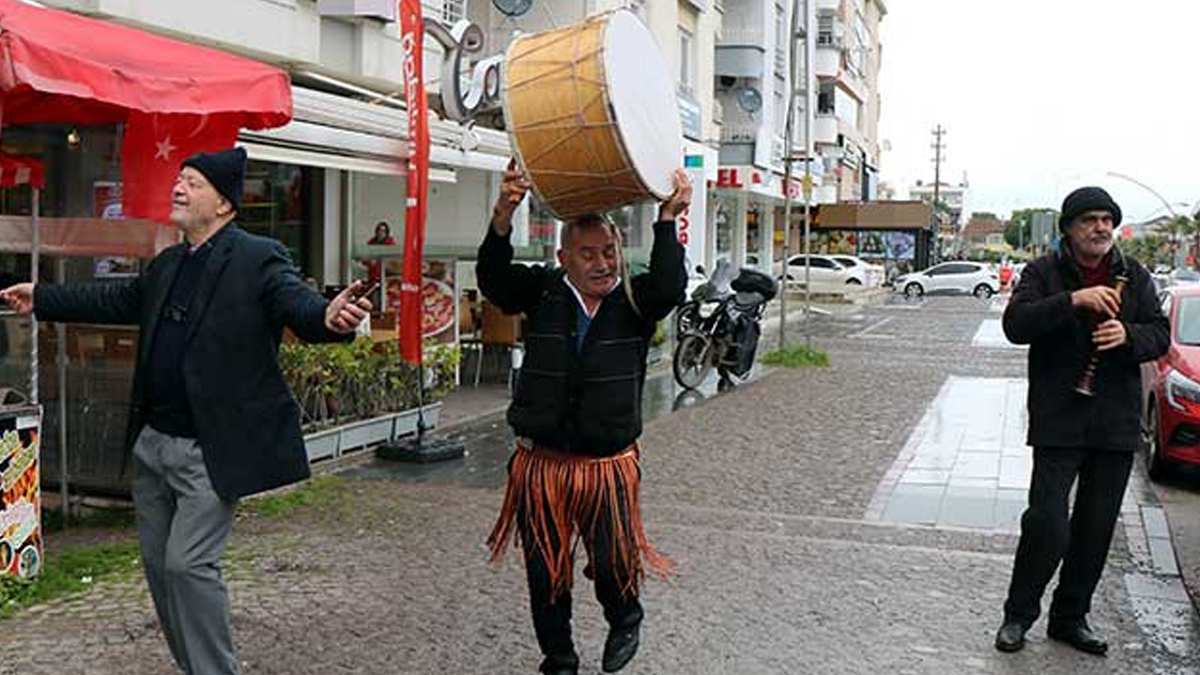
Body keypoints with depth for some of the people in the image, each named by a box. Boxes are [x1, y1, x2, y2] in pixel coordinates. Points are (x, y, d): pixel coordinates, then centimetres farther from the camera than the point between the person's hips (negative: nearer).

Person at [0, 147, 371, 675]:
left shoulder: (259, 259, -10)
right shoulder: (166, 266, 12)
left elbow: (301, 307, -23)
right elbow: (116, 301, 26)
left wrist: (329, 317, -45)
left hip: (211, 451, -8)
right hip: (153, 442, 8)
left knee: (188, 562, -11)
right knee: (158, 561, 16)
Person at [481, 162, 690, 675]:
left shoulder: (633, 301, -1)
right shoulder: (543, 293, -1)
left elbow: (670, 287, -21)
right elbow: (493, 278, -16)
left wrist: (666, 221, -25)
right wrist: (503, 217, -30)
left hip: (609, 465, -1)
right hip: (541, 463, 1)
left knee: (612, 567, 7)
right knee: (545, 575, 12)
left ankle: (625, 622, 42)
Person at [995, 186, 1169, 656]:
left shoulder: (1135, 276, 10)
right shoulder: (1044, 273, -2)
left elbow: (1160, 334, 7)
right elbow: (1015, 325, -16)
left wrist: (1128, 334, -15)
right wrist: (1072, 301, -28)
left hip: (1117, 423, 4)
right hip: (1058, 421, -4)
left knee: (1097, 530, 11)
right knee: (1047, 525, -9)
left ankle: (1071, 618, 26)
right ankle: (1018, 616, 10)